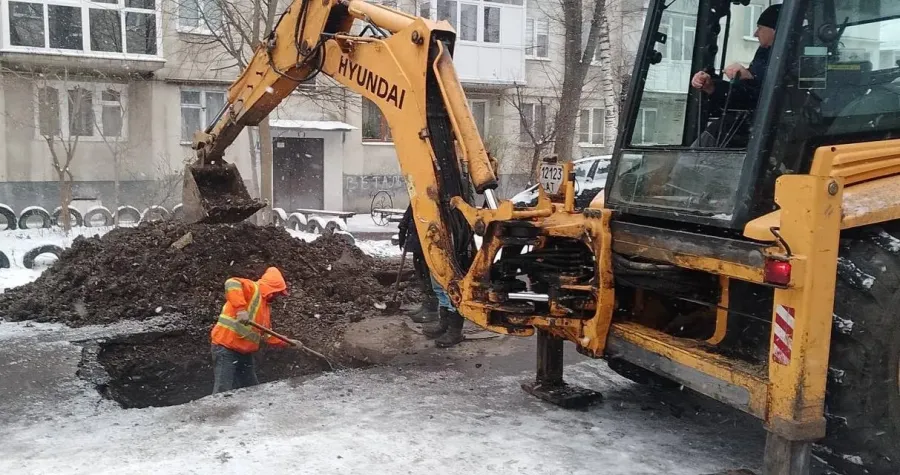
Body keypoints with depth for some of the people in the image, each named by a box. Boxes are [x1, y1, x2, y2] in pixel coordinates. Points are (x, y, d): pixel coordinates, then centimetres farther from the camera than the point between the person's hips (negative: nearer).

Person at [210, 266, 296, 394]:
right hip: (226, 348, -10)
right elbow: (231, 283, -30)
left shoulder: (264, 306, 20)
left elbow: (267, 335, 26)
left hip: (245, 353, 10)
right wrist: (241, 308, -39)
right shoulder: (253, 289, -8)